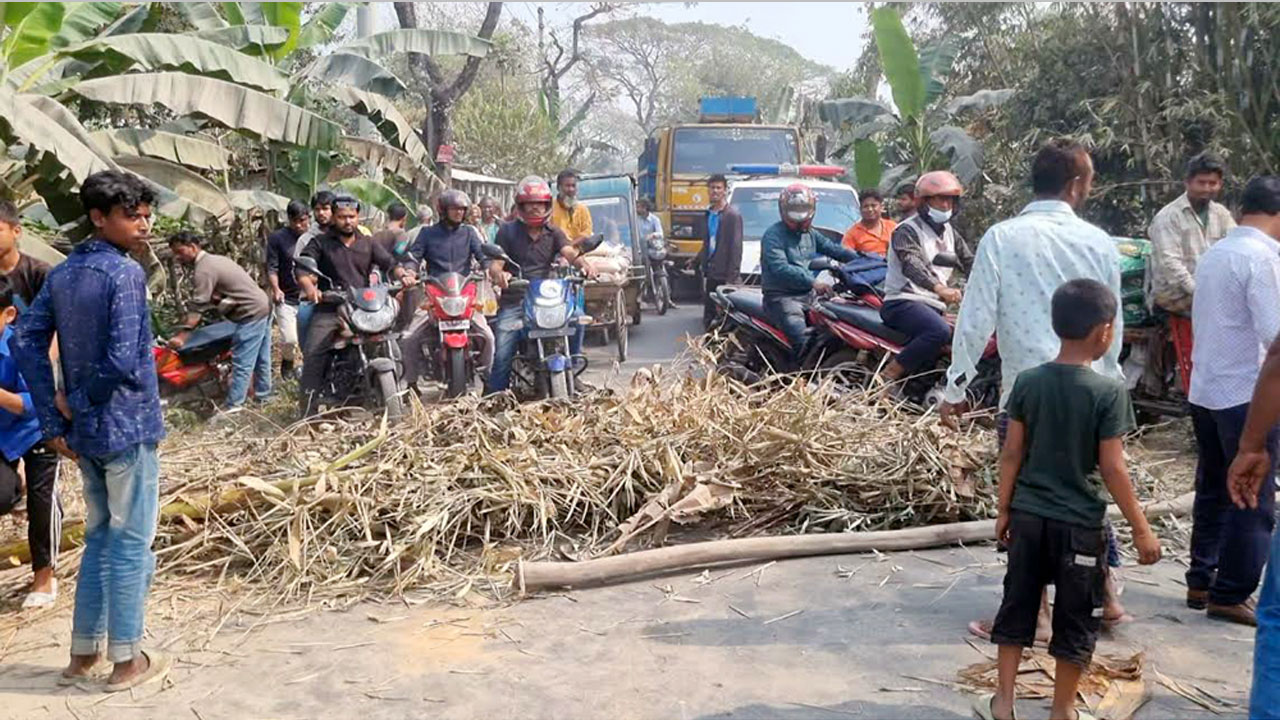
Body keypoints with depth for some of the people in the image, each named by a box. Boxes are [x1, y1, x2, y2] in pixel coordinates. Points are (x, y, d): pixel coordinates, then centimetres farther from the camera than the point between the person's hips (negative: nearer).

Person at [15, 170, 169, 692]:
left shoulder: (61, 274, 7)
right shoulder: (125, 274, -17)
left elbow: (25, 341, 5)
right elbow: (122, 359, -25)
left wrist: (54, 420, 3)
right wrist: (76, 400, -8)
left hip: (84, 430, 8)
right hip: (126, 427, -8)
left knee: (98, 536, 19)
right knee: (130, 543, 3)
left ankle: (84, 651, 27)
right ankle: (127, 660, 13)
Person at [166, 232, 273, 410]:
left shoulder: (203, 270, -15)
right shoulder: (215, 259, 16)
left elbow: (198, 307, -20)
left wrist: (182, 336, -22)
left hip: (251, 314, -10)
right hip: (263, 306, 10)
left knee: (242, 363, -8)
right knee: (261, 359, 17)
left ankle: (233, 407, -6)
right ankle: (263, 396, 27)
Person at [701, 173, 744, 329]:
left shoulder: (732, 214, -9)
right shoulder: (709, 213, 15)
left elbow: (736, 247, -13)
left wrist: (731, 278, -18)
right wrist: (704, 268, 17)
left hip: (724, 275, -8)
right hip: (711, 273, 8)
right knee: (708, 316, 10)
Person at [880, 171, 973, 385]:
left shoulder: (949, 232, 21)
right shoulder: (907, 231, -6)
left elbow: (970, 261, 18)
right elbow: (912, 265, -25)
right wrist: (939, 288, -42)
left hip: (935, 306, 9)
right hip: (903, 302, -9)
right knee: (940, 331, -33)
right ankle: (888, 376, -25)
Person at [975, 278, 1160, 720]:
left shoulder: (1027, 382, -3)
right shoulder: (1109, 392, -14)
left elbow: (1011, 454, 0)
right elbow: (1112, 469, -13)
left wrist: (1005, 510, 11)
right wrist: (1141, 529, -4)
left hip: (1028, 516, 4)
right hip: (1080, 523, -4)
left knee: (1017, 607, 15)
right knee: (1076, 618, 12)